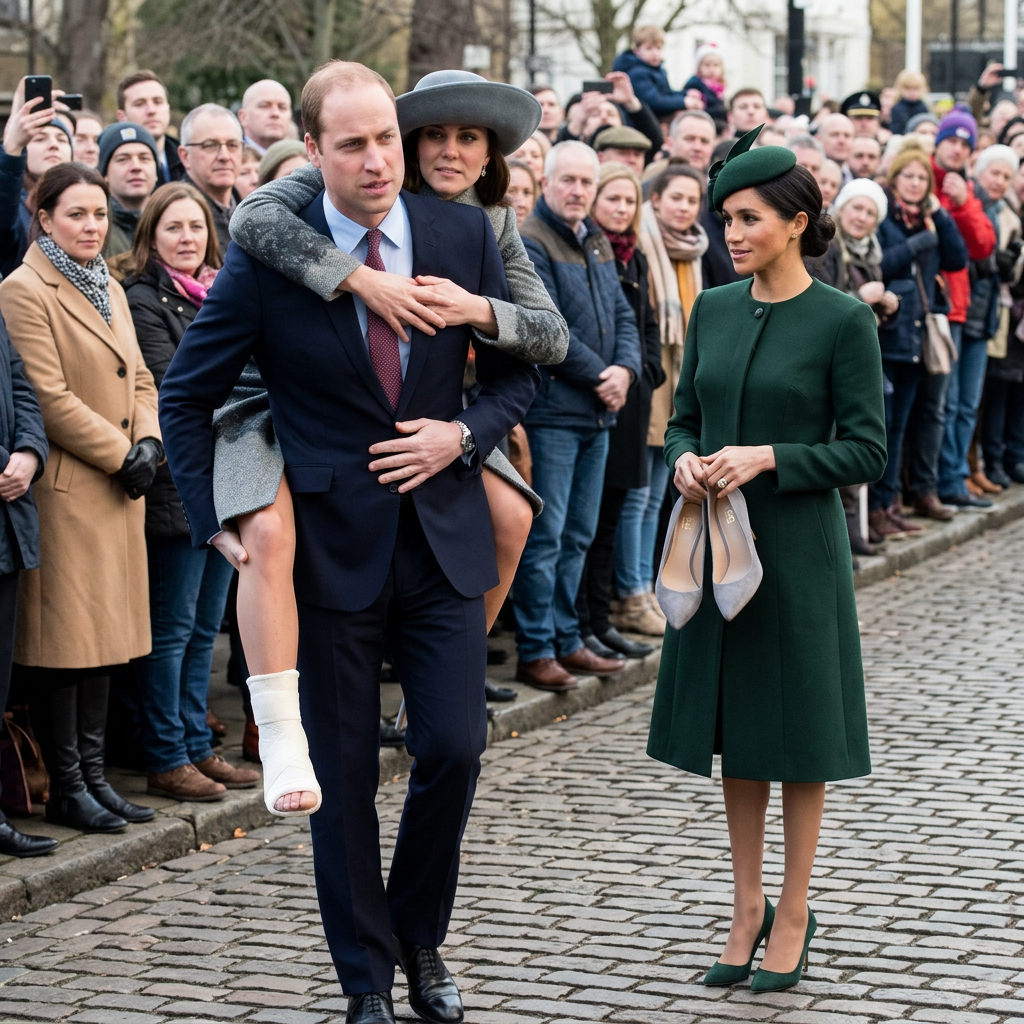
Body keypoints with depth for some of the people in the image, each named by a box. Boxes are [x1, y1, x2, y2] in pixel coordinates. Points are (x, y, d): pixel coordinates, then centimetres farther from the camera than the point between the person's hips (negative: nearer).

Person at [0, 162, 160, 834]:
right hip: (65, 488, -8)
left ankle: (93, 775, 16)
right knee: (64, 638, -4)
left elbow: (139, 378, 18)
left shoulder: (110, 289, 18)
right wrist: (121, 453, -13)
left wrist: (148, 443, -1)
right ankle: (67, 789, 3)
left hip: (119, 489, 8)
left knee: (105, 632, 10)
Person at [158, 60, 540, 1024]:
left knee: (453, 746, -2)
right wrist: (217, 520, -5)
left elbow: (516, 373, 9)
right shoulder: (267, 255, -8)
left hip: (442, 536, 2)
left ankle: (419, 937, 24)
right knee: (342, 774, 6)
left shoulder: (463, 233, -1)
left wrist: (464, 434, -9)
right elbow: (184, 396, 1)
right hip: (329, 544, -2)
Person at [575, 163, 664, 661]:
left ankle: (600, 619, 17)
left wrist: (647, 369, 8)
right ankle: (578, 626, 1)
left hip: (629, 398, 7)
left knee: (609, 515, 11)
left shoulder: (636, 260, 16)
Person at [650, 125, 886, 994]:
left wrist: (767, 457, -20)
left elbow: (867, 449, -10)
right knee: (735, 730, 12)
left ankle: (794, 913, 17)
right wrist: (685, 459, -9)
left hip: (798, 547, -5)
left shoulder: (843, 320, -9)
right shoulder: (713, 310, 6)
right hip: (718, 543, 5)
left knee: (797, 734, 5)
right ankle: (748, 906, 24)